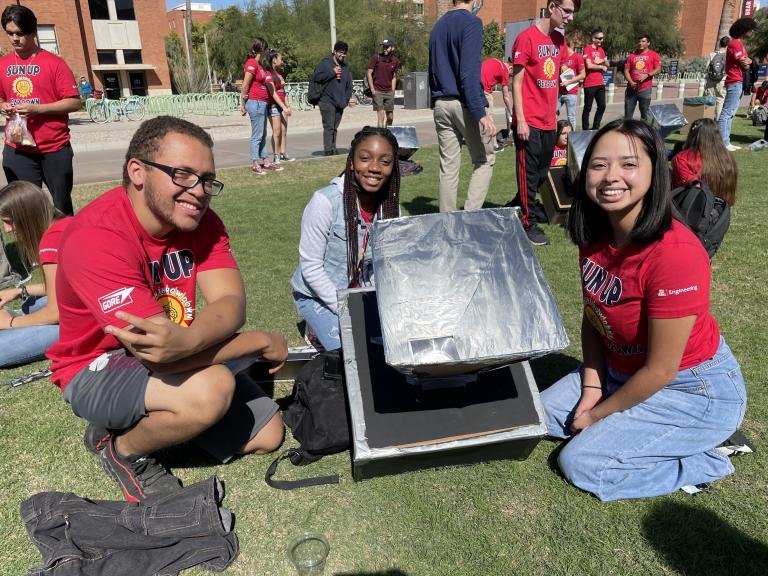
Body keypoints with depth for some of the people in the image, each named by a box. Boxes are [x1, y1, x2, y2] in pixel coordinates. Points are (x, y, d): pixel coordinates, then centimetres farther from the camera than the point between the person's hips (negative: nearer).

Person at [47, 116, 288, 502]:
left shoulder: (201, 221, -8)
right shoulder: (96, 237, -29)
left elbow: (231, 303, -22)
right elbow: (156, 352, -35)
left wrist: (185, 341, -46)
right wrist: (264, 343, -26)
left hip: (181, 360, 7)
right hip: (97, 368, -6)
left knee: (267, 435, 5)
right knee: (212, 388, -35)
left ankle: (150, 416, 20)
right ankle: (122, 448, -3)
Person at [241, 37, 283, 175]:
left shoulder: (257, 63, 14)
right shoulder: (252, 63, -14)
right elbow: (245, 86, -15)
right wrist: (243, 104, -8)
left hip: (262, 103, 9)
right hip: (255, 103, -9)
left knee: (263, 135, 13)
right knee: (257, 135, -4)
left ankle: (266, 162, 19)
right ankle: (255, 165, 2)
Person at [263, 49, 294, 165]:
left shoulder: (278, 73, 16)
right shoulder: (268, 74, -11)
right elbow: (273, 93, -17)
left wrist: (287, 106, 12)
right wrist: (284, 107, -21)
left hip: (282, 105, 8)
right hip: (273, 105, -8)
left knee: (284, 131, 7)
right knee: (276, 132, -7)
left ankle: (283, 154, 13)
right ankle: (275, 157, -2)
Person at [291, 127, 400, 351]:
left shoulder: (389, 206, -8)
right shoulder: (325, 202, -24)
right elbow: (310, 267, -20)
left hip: (361, 293, 6)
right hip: (317, 294, -5)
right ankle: (320, 330, 11)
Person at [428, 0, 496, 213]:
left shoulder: (438, 25, 17)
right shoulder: (471, 22, -7)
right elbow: (470, 72, -17)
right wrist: (480, 113, -20)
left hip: (441, 105, 7)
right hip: (465, 104, -7)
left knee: (448, 167, 7)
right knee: (485, 160, 6)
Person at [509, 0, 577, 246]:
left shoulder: (559, 39, 12)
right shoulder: (526, 37, -9)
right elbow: (517, 81, -10)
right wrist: (520, 121, -14)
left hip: (549, 122, 8)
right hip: (529, 123, -7)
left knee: (541, 173, 13)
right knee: (529, 174, 0)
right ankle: (528, 225, 11)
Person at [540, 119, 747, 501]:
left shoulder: (675, 253, -31)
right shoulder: (595, 237, -8)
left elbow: (660, 370, -24)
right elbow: (592, 316, 4)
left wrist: (597, 414, -12)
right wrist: (591, 387, -6)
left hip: (695, 390, -7)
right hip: (623, 372, 8)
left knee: (579, 463, -12)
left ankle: (703, 459, 6)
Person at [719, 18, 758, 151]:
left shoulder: (739, 43, 20)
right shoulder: (735, 43, -11)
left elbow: (746, 62, 19)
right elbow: (745, 64, -15)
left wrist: (747, 61, -1)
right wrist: (749, 61, 5)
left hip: (739, 82, 10)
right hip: (735, 82, -10)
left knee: (730, 113, 9)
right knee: (727, 113, -12)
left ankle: (726, 142, 12)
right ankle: (723, 143, -15)